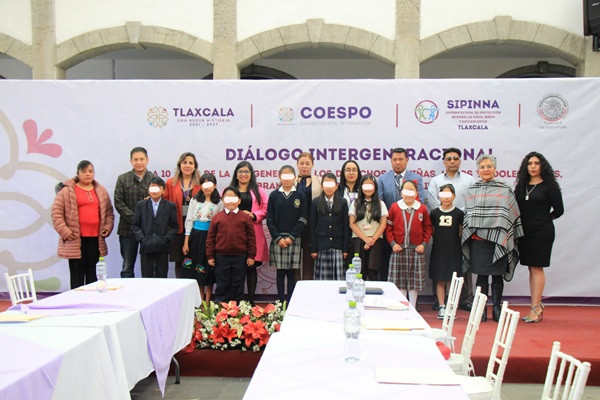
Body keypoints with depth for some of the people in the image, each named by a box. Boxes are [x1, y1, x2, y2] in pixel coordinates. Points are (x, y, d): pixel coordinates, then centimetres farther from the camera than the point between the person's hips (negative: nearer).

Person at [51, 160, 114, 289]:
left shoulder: (101, 191, 13)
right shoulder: (67, 190, -1)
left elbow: (109, 212, 19)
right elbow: (56, 212, -2)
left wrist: (108, 227, 5)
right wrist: (64, 230, -8)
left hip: (95, 239, 4)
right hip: (75, 240, -4)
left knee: (92, 273, 9)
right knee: (77, 274, -1)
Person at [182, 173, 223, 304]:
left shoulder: (219, 203, 0)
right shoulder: (195, 200, 6)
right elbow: (189, 220, 5)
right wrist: (186, 242, 0)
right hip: (196, 236, 2)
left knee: (209, 270, 3)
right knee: (195, 269, 6)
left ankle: (207, 302, 12)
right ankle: (200, 301, 18)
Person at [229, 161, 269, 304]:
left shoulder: (259, 192, 13)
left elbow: (265, 210, 6)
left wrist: (253, 215, -11)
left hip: (253, 234, 0)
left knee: (252, 268, 1)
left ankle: (251, 300, 8)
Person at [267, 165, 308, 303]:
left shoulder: (300, 196, 4)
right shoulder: (274, 195, 6)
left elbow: (303, 220, 0)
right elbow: (270, 219, 3)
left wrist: (291, 237, -8)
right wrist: (278, 238, -7)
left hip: (294, 239, -1)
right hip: (277, 239, 1)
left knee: (291, 272, 2)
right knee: (280, 272, 4)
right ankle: (281, 303, 10)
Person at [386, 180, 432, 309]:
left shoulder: (422, 208, 2)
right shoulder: (394, 207, 0)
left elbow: (427, 228, 8)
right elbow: (388, 227, 3)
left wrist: (424, 244, -1)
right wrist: (392, 243, -5)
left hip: (416, 250, 0)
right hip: (398, 250, 0)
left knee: (415, 280, 5)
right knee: (400, 280, 4)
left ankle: (412, 308, 15)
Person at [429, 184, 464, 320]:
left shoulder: (459, 213, -1)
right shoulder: (434, 213, 2)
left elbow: (461, 232, 6)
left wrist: (453, 241, -1)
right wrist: (440, 240, 5)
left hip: (454, 251, -1)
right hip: (438, 251, 1)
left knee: (452, 280, 1)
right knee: (440, 280, 4)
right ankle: (442, 307, 11)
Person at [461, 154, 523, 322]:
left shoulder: (505, 190, 4)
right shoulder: (471, 191, 9)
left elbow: (512, 215, 5)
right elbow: (467, 216, 14)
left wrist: (507, 238, -1)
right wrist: (469, 235, 8)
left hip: (498, 240, -1)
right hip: (478, 239, 1)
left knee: (497, 276, 4)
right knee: (481, 276, 4)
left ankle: (497, 309, 16)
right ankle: (481, 310, 13)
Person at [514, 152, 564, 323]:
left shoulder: (549, 186, -5)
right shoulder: (521, 186, 10)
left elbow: (559, 210, -2)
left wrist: (544, 219, 10)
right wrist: (521, 222, -1)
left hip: (542, 232, -5)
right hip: (525, 231, 5)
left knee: (537, 268, -5)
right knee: (531, 269, 7)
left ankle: (535, 308, -2)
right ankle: (537, 305, 13)